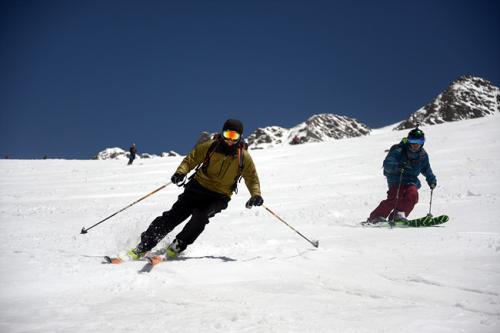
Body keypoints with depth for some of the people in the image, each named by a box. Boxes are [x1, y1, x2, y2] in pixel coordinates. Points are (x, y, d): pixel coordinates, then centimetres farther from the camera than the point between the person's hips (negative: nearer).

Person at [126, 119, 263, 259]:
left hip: (219, 197, 0)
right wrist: (180, 172, -20)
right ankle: (144, 246, -1)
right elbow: (191, 159, 0)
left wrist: (256, 195, -11)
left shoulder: (244, 157, -5)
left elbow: (252, 178, 6)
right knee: (174, 215, -10)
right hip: (198, 188, 1)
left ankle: (178, 245, -9)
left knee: (200, 216, -29)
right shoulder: (210, 146, -6)